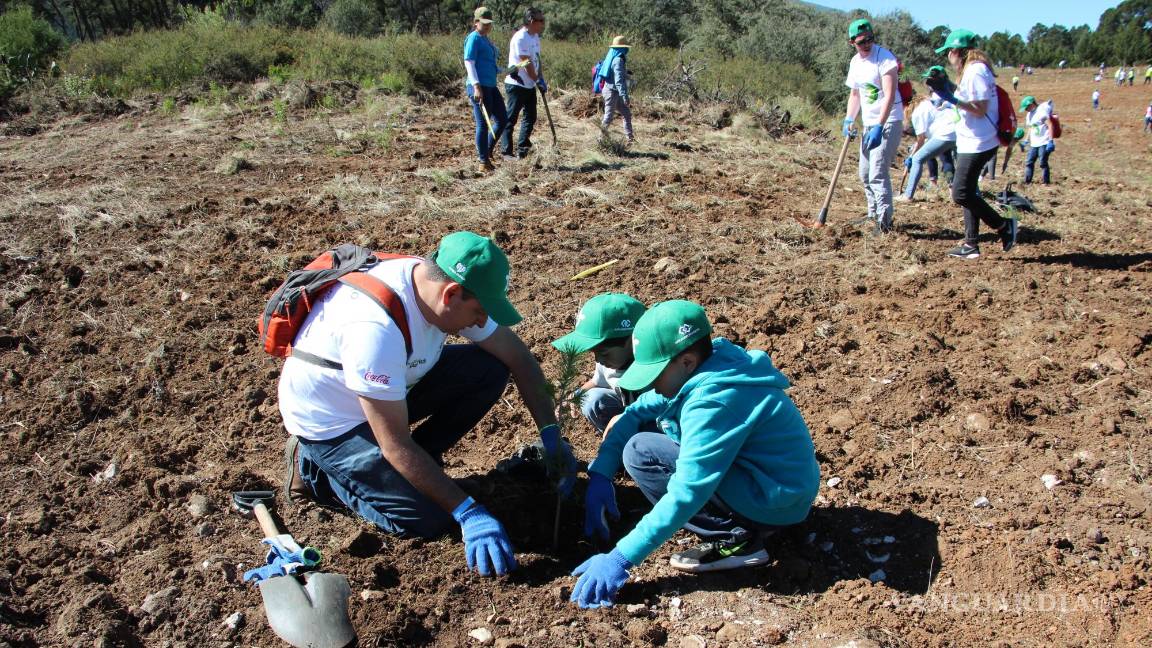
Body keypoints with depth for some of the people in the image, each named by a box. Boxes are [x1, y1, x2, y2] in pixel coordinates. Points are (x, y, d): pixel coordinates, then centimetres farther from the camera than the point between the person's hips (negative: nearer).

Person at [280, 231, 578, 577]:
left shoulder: (437, 283, -15)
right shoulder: (376, 327, -38)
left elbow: (517, 355, -4)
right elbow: (396, 444, -32)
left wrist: (551, 436, -9)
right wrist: (468, 513, -29)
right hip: (329, 420, -7)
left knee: (489, 370, -10)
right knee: (428, 520, -15)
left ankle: (412, 466, 6)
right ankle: (315, 470, 5)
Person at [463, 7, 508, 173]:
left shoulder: (486, 40, 19)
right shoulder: (474, 38, -8)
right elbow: (469, 63, -16)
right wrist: (477, 87, -24)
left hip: (491, 86, 9)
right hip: (479, 87, -9)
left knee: (502, 120, 11)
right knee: (483, 124, -4)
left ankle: (486, 152, 23)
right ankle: (483, 163, 5)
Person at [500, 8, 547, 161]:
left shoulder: (535, 37, 10)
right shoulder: (520, 38, -19)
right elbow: (527, 63, -19)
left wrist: (541, 79, 3)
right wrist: (538, 80, -12)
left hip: (530, 85, 10)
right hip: (517, 85, -9)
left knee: (530, 117, 13)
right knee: (511, 119, -2)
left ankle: (522, 148, 22)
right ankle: (507, 152, 4)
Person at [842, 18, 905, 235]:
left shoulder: (884, 58, -15)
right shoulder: (855, 62, 9)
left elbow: (889, 95, -22)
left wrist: (879, 127, -29)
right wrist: (849, 119, 4)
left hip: (888, 122, -8)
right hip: (869, 124, 8)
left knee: (878, 173, -15)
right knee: (865, 174, 15)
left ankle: (884, 221, -10)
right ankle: (874, 214, 31)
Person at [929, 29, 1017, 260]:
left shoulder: (975, 71, -17)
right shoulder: (976, 69, 15)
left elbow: (980, 109, -22)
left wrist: (953, 99, -25)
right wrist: (949, 93, 12)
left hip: (976, 144, -11)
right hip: (972, 143, 11)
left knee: (961, 194, -10)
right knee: (967, 192, 13)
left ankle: (1004, 225, 1)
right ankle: (971, 244, 17)